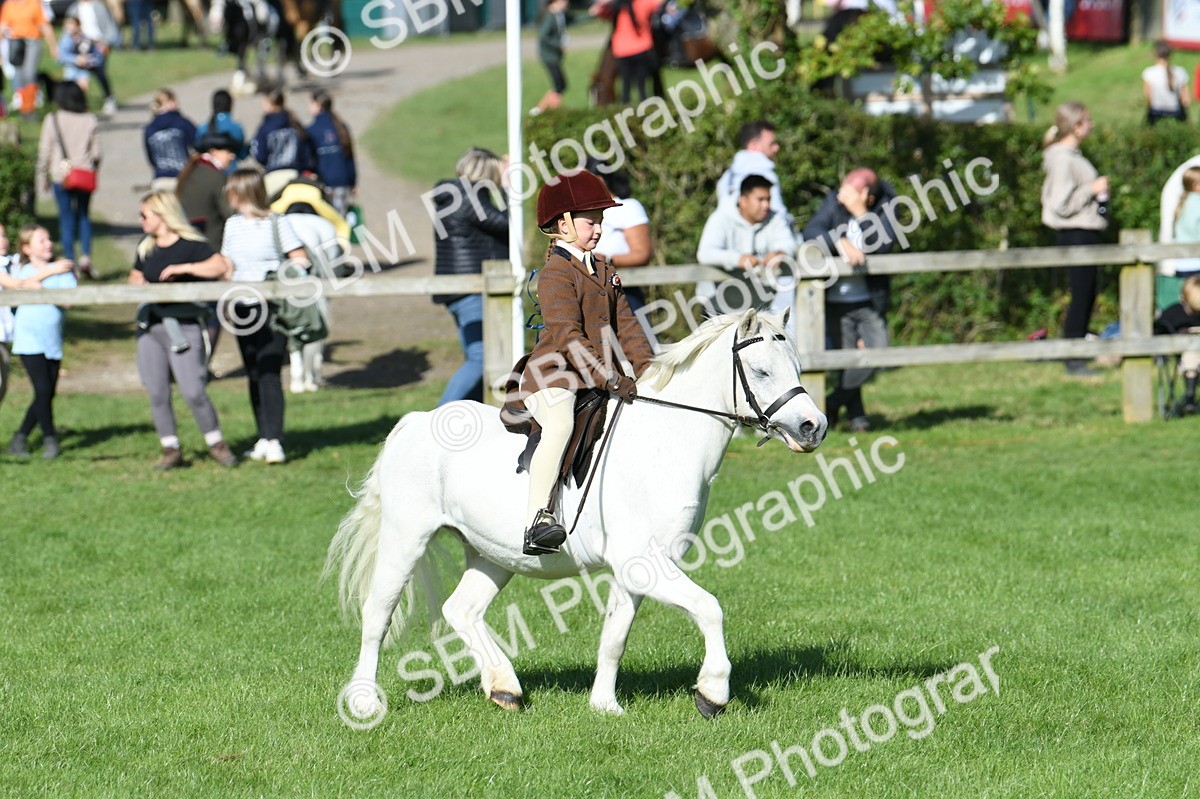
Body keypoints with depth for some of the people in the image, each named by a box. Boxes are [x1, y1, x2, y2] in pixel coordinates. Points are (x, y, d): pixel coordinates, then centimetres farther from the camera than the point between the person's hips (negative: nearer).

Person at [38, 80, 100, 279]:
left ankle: (70, 261, 4)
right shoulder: (90, 120, -2)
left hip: (60, 175, -1)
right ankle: (86, 255, -3)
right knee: (84, 216, 14)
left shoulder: (52, 120, -6)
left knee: (66, 218, 6)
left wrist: (45, 176, 9)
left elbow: (44, 151, -2)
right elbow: (96, 152, 1)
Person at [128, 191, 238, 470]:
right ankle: (171, 450, 11)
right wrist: (138, 285, 4)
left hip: (184, 327, -6)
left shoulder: (190, 244, -6)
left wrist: (183, 268, -22)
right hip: (150, 326, 6)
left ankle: (216, 444, 7)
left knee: (193, 391, -10)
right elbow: (135, 277, 28)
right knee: (157, 393, 2)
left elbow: (220, 266, -18)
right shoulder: (146, 248, 14)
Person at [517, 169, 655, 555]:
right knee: (560, 425, -36)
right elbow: (568, 337, -22)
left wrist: (647, 368, 2)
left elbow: (624, 324, 17)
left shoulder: (604, 271, 17)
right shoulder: (556, 274, -12)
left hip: (598, 376, 9)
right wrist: (610, 379, -28)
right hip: (553, 377, -9)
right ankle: (537, 520, -40)